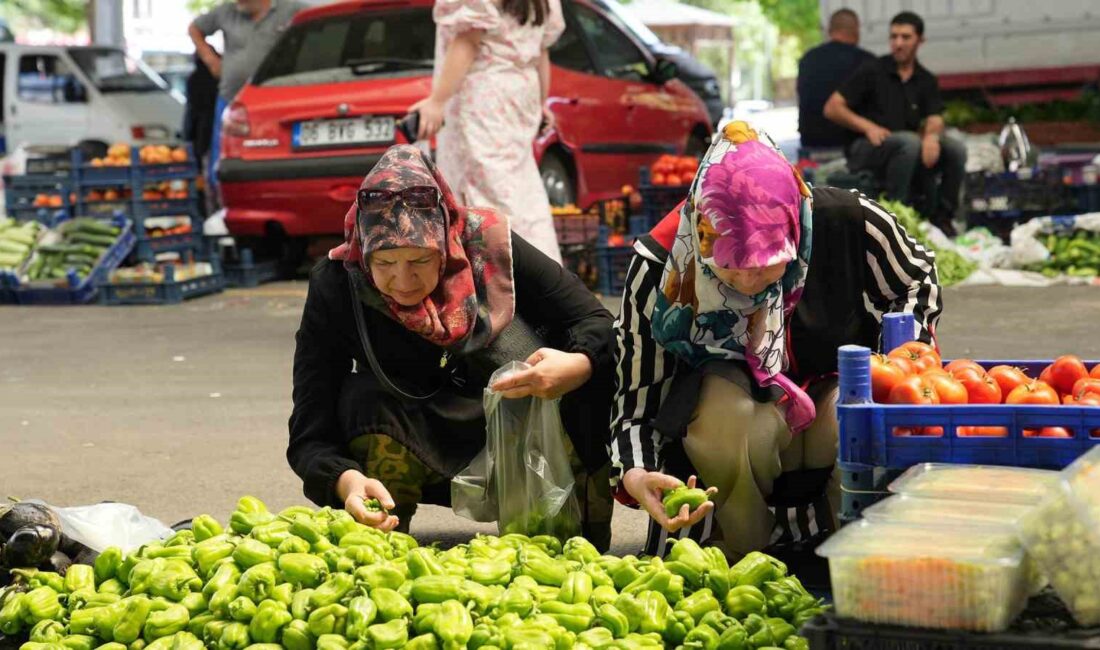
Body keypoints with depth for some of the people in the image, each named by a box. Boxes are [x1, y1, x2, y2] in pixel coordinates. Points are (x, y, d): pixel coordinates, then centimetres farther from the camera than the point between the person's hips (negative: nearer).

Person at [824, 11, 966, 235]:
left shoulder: (926, 80, 11)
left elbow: (934, 120, -2)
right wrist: (868, 126, -17)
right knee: (909, 141, -35)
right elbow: (832, 108, -5)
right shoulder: (872, 71, -2)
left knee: (956, 149, -19)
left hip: (909, 151, 4)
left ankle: (941, 217, -7)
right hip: (865, 148, -4)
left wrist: (931, 135, -27)